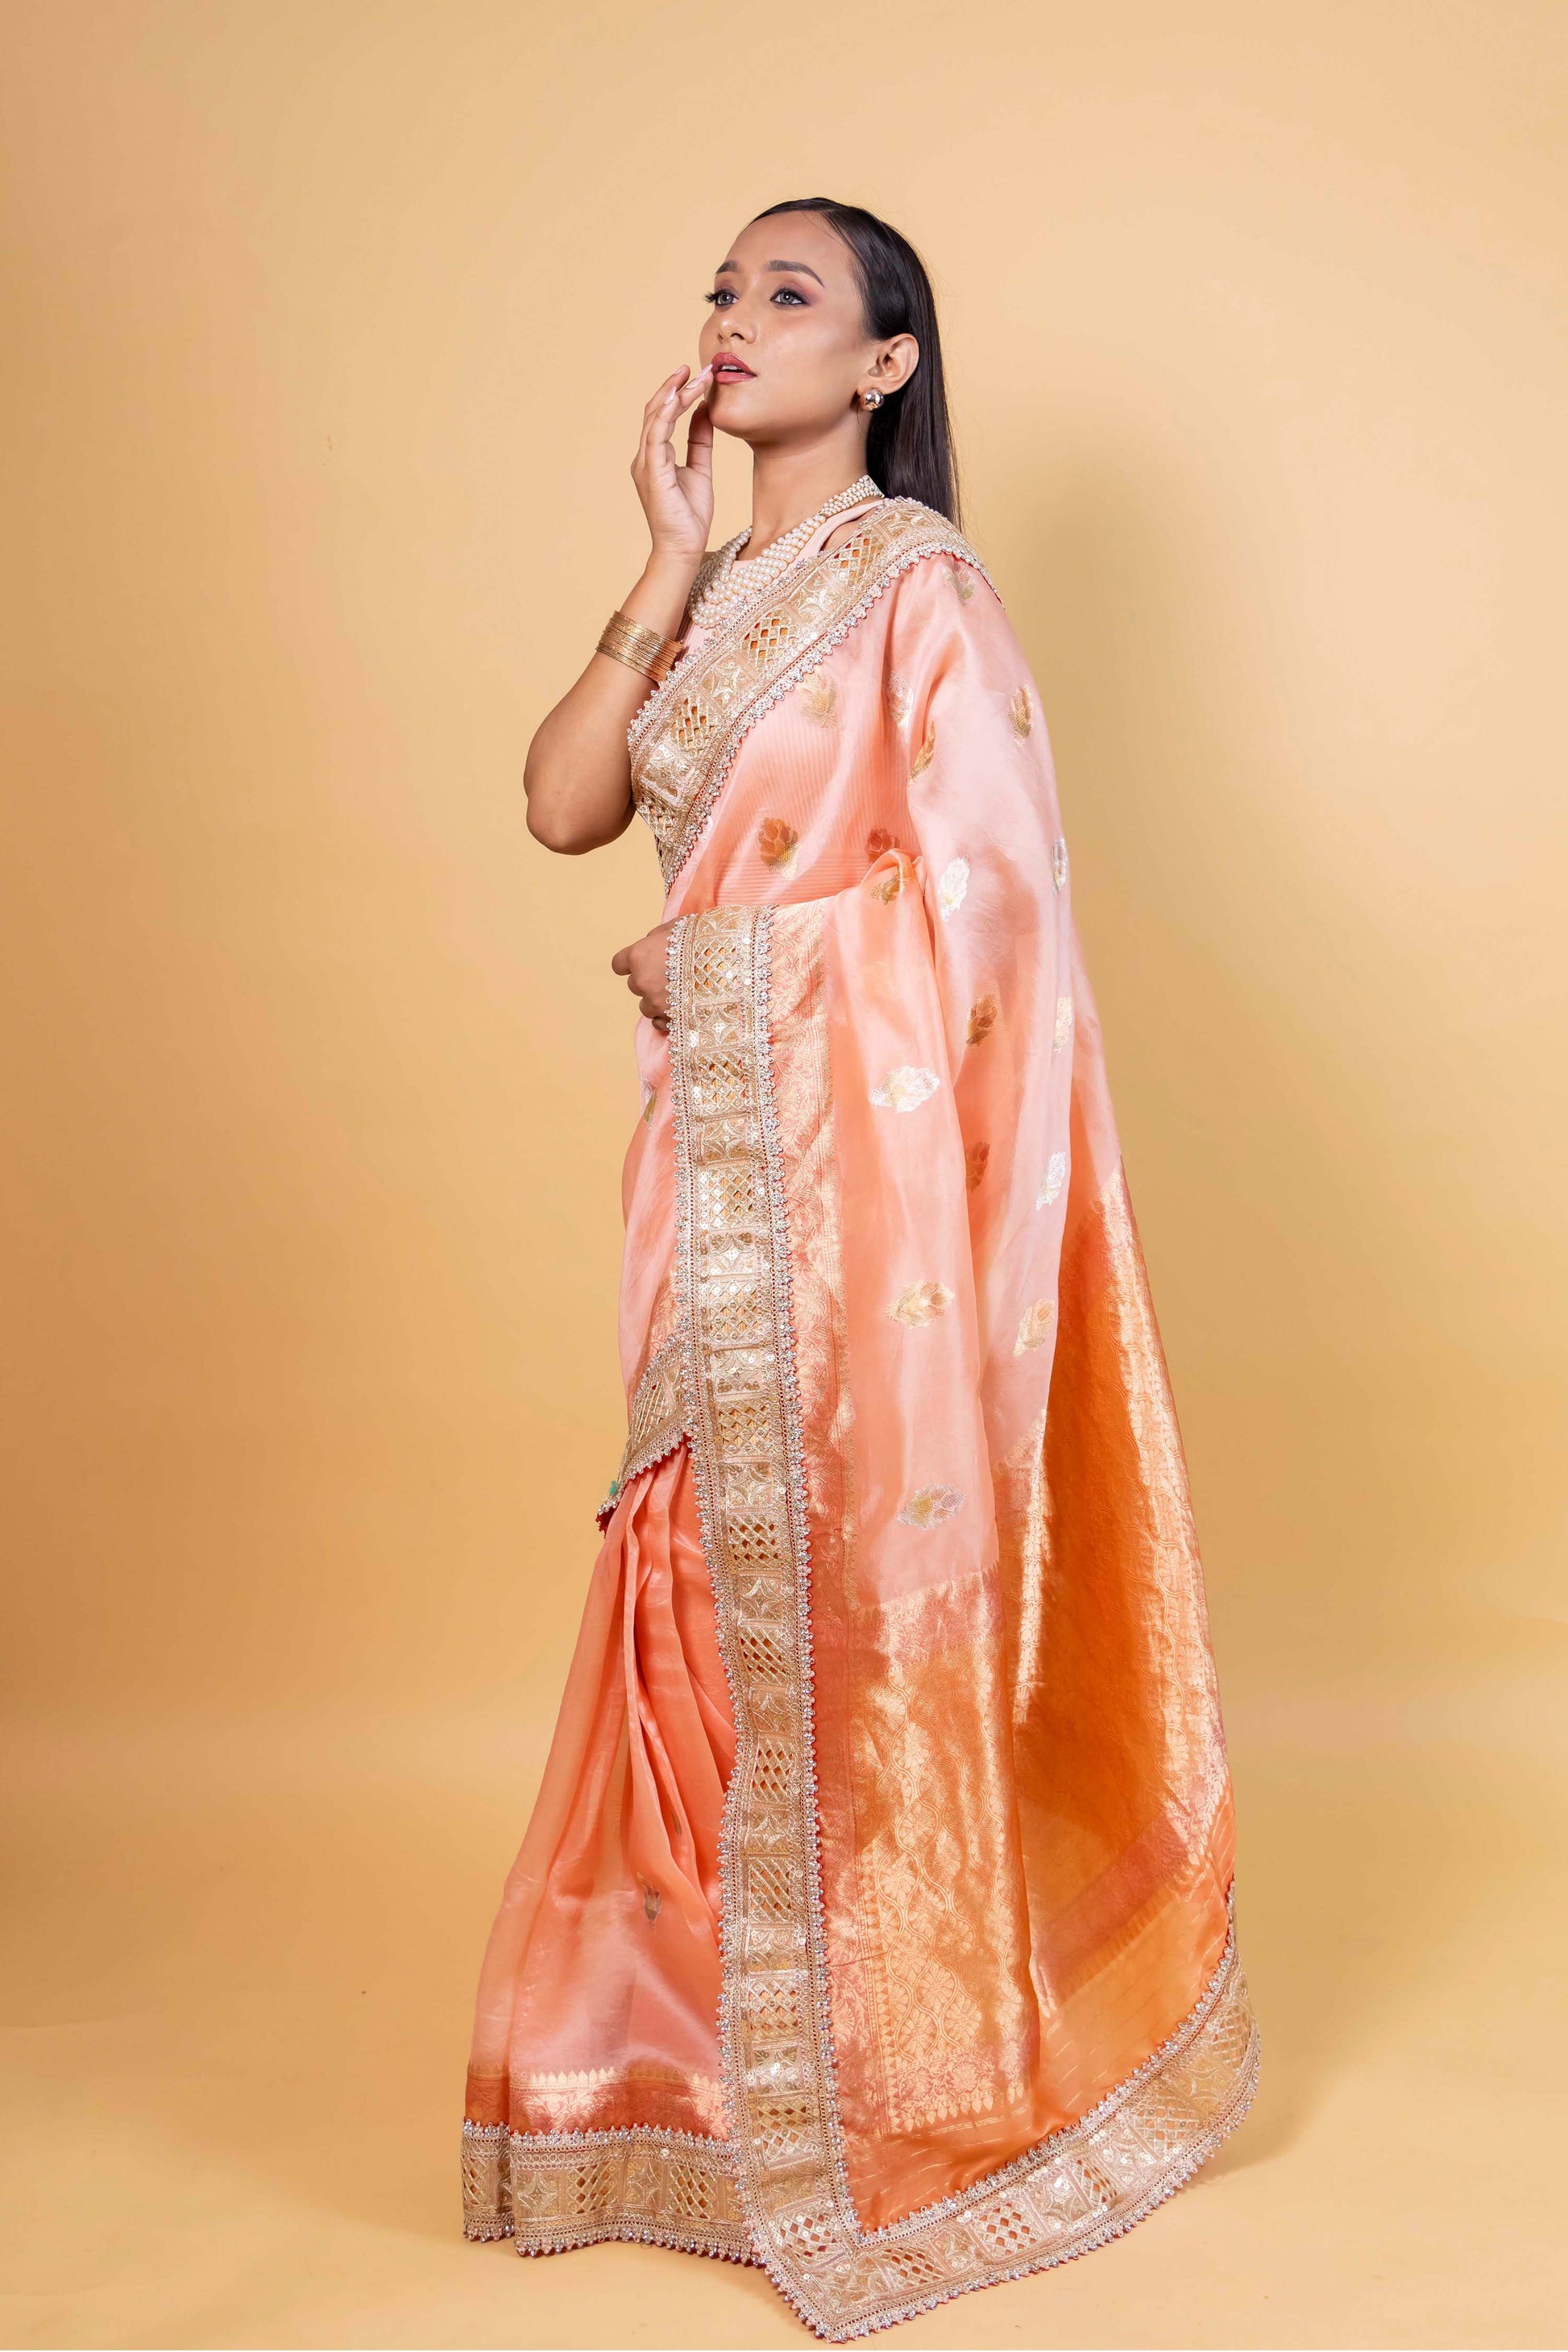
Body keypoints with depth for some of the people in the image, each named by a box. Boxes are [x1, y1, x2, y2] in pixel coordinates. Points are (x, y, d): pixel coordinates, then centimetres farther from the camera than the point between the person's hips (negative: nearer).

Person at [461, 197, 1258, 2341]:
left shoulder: (916, 578, -5)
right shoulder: (710, 595, 16)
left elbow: (976, 883, -14)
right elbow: (564, 805, 2)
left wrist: (705, 957, -5)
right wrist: (669, 569, -4)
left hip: (873, 1137, -7)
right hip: (724, 1144, 7)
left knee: (863, 1570, 0)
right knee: (724, 1571, 11)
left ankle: (924, 2076, 20)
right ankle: (730, 2036, 29)